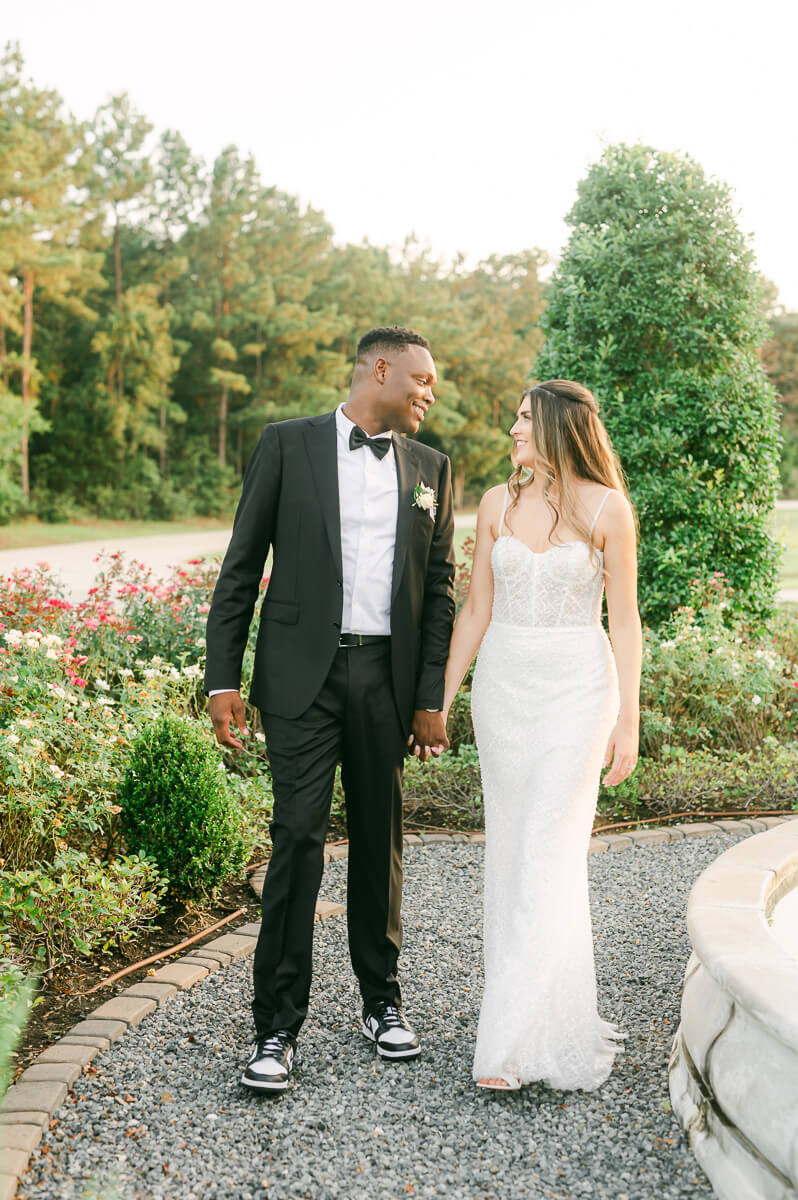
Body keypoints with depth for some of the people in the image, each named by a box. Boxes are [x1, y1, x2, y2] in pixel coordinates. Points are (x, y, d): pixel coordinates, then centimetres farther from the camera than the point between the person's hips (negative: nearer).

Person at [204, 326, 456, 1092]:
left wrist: (432, 697, 4)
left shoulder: (429, 468, 12)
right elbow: (240, 567, 2)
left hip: (388, 676, 3)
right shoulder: (287, 445, 3)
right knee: (298, 840, -7)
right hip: (303, 674, -3)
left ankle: (382, 1002, 27)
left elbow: (440, 588, 11)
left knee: (380, 841, 11)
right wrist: (222, 678, -5)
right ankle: (277, 1028, 3)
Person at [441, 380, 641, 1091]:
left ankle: (517, 1041, -5)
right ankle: (546, 1013, 22)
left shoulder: (606, 508, -5)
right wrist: (439, 702, 8)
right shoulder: (498, 504, 6)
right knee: (511, 850, 8)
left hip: (576, 687, -4)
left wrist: (629, 720, -6)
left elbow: (624, 618, -3)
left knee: (548, 853, -9)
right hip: (503, 684, 5)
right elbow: (476, 610, 10)